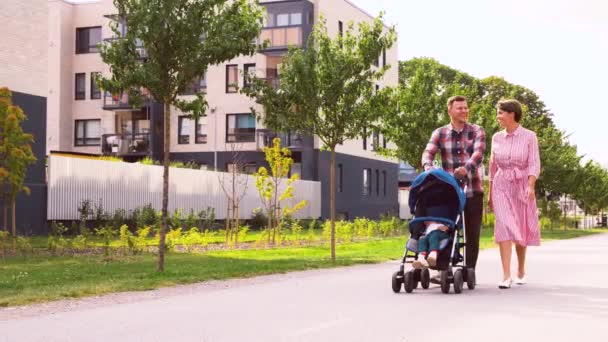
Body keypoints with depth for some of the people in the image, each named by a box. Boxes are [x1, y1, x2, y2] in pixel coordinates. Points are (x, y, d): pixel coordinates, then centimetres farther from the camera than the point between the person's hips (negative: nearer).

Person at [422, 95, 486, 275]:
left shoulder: (477, 131, 3)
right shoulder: (439, 133, 6)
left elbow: (478, 153, -14)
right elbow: (428, 154, -8)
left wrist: (466, 168, -35)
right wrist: (429, 168, -31)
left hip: (472, 190, 0)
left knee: (472, 234, 5)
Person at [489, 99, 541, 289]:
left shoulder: (529, 136, -3)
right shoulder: (497, 138, 7)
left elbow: (534, 164, -10)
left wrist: (530, 186, -25)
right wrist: (490, 193, 16)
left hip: (522, 186, -1)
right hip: (501, 186, 2)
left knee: (521, 230, 10)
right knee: (504, 227, -15)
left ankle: (521, 270, 31)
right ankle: (506, 276, -20)